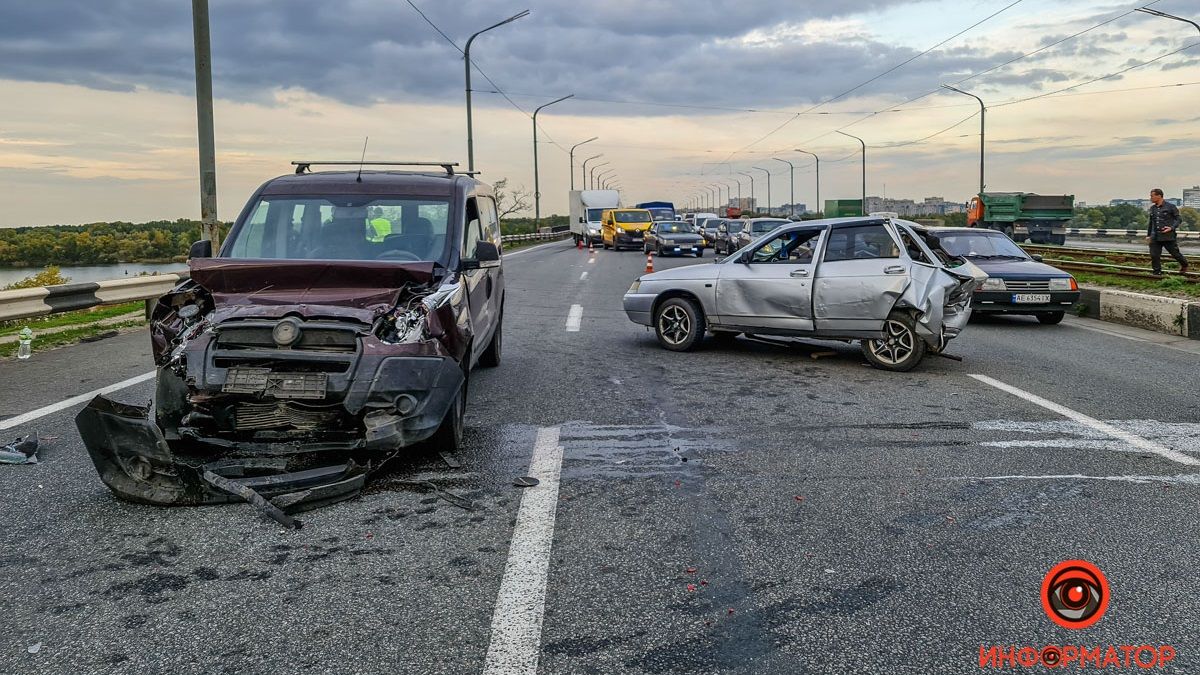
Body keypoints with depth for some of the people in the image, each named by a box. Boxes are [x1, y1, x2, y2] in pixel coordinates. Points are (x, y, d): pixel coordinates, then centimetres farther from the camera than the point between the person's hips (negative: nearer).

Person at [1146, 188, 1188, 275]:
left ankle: (1184, 265, 35)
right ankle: (1157, 273, 5)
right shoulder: (1152, 208, 11)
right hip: (1155, 237, 4)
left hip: (1168, 236, -4)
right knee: (1154, 255, -5)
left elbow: (1179, 219, -2)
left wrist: (1172, 228, -18)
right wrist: (1148, 235, 21)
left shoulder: (1170, 206, -4)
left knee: (1175, 253, 8)